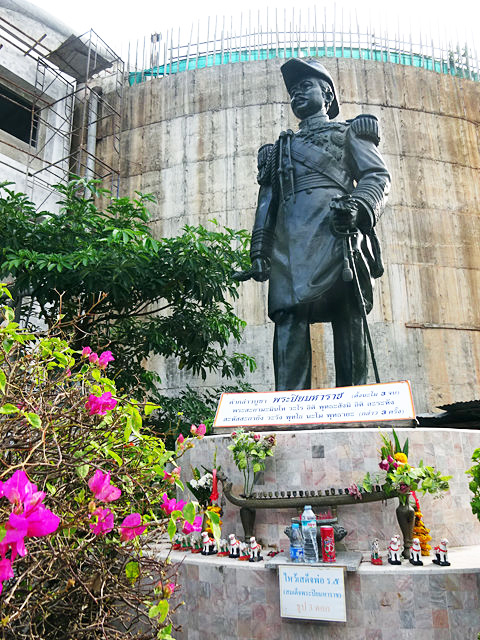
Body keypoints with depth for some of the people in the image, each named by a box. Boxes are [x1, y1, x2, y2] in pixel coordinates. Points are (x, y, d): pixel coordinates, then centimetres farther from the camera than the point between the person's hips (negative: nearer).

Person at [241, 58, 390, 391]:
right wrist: (260, 251, 10)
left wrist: (358, 205, -14)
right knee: (289, 319, -12)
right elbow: (266, 201, 25)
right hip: (287, 240, 3)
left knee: (348, 318, -11)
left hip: (335, 230, -2)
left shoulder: (349, 131, 25)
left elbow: (378, 175, 9)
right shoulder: (280, 148, 35)